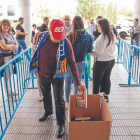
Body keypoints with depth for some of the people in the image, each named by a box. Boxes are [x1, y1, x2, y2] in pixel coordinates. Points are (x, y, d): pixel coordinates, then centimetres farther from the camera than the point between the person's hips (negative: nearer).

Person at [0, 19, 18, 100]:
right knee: (7, 76, 0)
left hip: (11, 56, 7)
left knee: (10, 75, 14)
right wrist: (12, 45, -1)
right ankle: (9, 94, 10)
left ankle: (10, 91, 28)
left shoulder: (10, 35, 13)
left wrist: (9, 47, -11)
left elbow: (16, 46, 10)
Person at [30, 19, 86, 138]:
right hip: (42, 74, 4)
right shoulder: (41, 37, -15)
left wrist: (78, 83, -24)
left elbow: (72, 63, -21)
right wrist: (35, 67, 9)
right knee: (46, 96, 24)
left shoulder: (66, 43, -24)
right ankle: (48, 112, 52)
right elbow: (36, 52, 3)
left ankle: (61, 124, 22)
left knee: (59, 100, 3)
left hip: (57, 76, -4)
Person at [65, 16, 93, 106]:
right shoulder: (88, 36, -8)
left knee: (68, 82, 17)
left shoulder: (70, 35, -18)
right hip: (81, 63, 2)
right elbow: (90, 50, 1)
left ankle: (67, 102, 27)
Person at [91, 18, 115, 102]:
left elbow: (99, 52, -21)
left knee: (97, 80, 7)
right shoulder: (112, 35, 4)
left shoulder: (103, 37, -22)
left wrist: (91, 53, -5)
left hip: (102, 62, -8)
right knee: (107, 78, 18)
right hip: (111, 60, 8)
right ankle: (106, 96, 30)